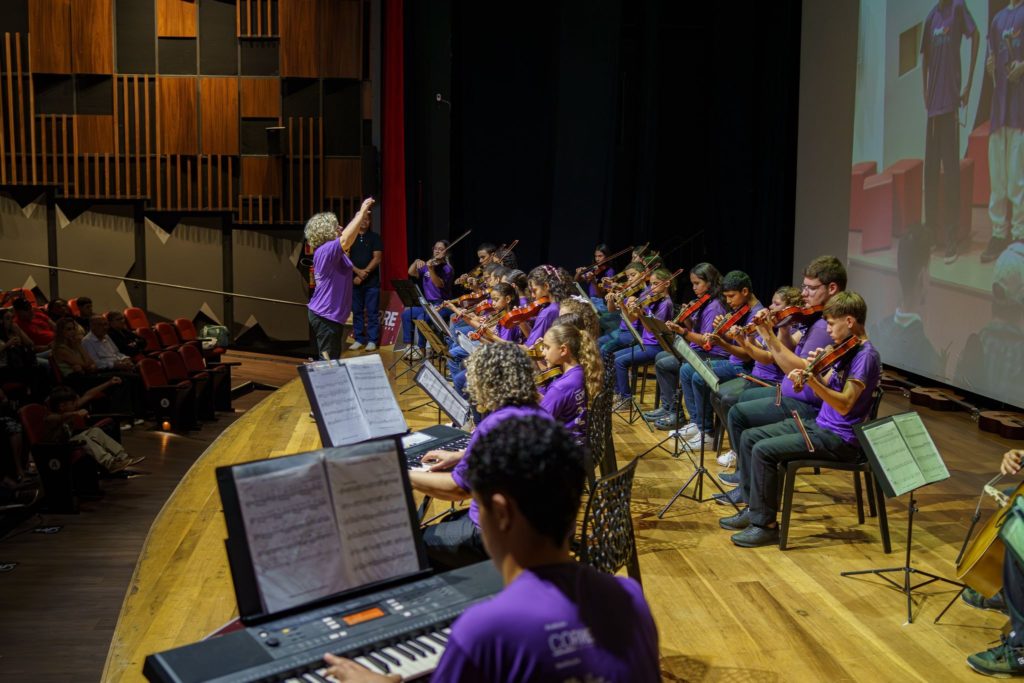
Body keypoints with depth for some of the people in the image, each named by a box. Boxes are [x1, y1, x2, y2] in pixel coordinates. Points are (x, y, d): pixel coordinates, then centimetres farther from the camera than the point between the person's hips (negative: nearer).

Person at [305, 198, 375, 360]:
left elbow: (346, 240, 26)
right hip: (326, 317, -10)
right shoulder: (326, 250, -17)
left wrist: (360, 218, 15)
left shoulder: (331, 251, 12)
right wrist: (361, 214, -26)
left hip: (326, 315, 10)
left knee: (330, 360, 15)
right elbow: (345, 240, -33)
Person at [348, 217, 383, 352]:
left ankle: (372, 340, 1)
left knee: (372, 312, -2)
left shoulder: (375, 237, 4)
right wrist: (358, 272, -13)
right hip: (354, 281, 2)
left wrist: (365, 273, -13)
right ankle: (359, 339, 11)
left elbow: (377, 258, -4)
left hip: (371, 281, -2)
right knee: (357, 311, 5)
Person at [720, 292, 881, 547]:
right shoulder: (846, 349, 11)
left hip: (841, 439, -10)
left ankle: (766, 524, -11)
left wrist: (813, 381, -38)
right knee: (750, 437, 7)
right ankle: (753, 509, 15)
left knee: (763, 450, -22)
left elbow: (844, 404, -26)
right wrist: (806, 375, -9)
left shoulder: (865, 355, -17)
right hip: (820, 424, 10)